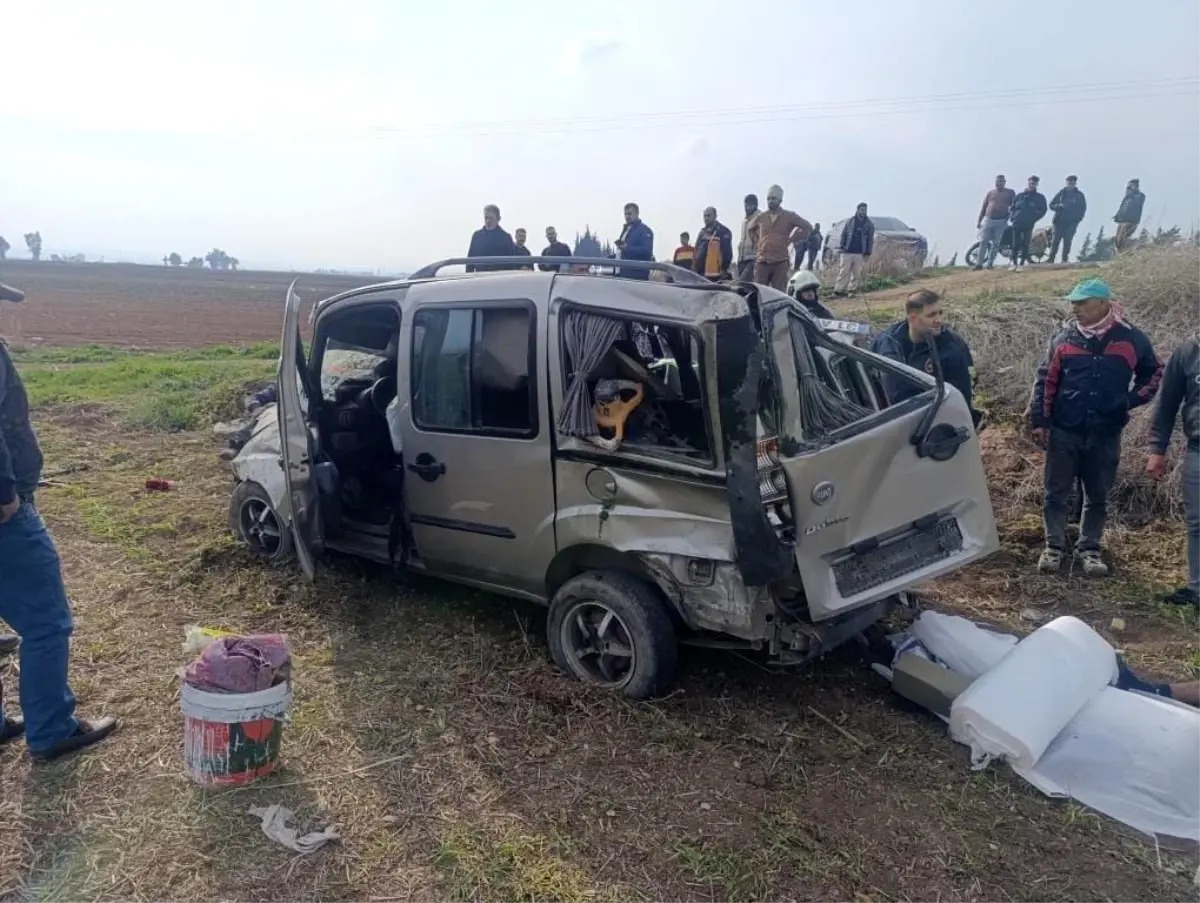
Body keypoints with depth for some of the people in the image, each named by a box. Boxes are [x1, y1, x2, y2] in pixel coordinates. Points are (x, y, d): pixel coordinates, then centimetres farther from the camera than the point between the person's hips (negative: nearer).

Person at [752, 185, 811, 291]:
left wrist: (791, 239, 6)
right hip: (762, 262, 2)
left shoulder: (789, 216, 4)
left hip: (780, 263, -2)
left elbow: (807, 227, 9)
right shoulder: (761, 217, 9)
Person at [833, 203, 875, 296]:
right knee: (843, 272, -3)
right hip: (847, 252, -1)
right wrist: (841, 247, -3)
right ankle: (838, 291, -3)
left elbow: (870, 239, 4)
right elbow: (843, 235, 7)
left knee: (856, 273, 3)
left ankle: (851, 290, 11)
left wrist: (868, 253, -1)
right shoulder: (850, 221, 6)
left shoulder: (869, 225, 5)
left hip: (860, 253, 1)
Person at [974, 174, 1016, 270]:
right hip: (988, 220, 1)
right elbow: (983, 207, 12)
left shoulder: (1010, 192, 9)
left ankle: (990, 263, 3)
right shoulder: (990, 193, 12)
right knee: (983, 242, -5)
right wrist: (979, 221, 7)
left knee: (995, 244, -1)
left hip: (1001, 222, -1)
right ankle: (979, 263, -4)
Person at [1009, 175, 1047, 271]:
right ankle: (1014, 263, 10)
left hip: (1028, 225, -2)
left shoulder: (1040, 197, 7)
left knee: (1025, 245, -2)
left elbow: (1043, 210, 4)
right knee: (1015, 244, 0)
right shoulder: (1020, 196, 13)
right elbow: (1012, 207, 19)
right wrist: (1012, 216, 1)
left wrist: (1034, 218, -9)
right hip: (1017, 223, 2)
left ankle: (1021, 264, 2)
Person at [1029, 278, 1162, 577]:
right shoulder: (1064, 337, -2)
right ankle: (1054, 547, 18)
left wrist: (1131, 400, 0)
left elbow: (1154, 373, 13)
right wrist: (1039, 421, -4)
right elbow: (1045, 382, 1)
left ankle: (1089, 549, 25)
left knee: (1097, 497, 11)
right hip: (1064, 432, 0)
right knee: (1057, 494, 6)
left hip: (1106, 434, 0)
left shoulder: (1131, 338, -3)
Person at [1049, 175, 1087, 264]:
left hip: (1071, 222, 0)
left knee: (1067, 241, -7)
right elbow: (1051, 205, 11)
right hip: (1059, 220, 1)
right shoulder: (1061, 193, 12)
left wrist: (1078, 219, -4)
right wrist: (1058, 206, -10)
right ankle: (1051, 260, -7)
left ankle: (1064, 260, -6)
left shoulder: (1079, 195, 9)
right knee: (1056, 240, -7)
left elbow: (1083, 209, 9)